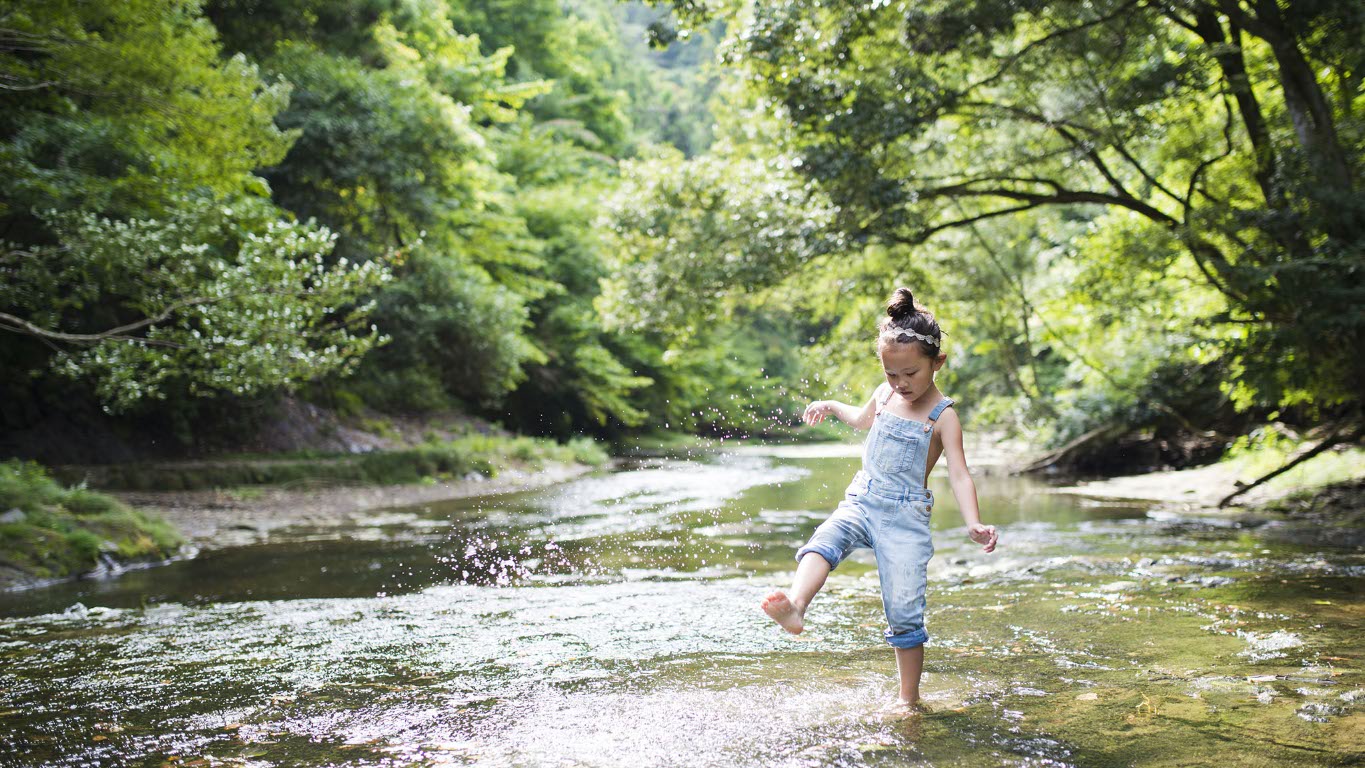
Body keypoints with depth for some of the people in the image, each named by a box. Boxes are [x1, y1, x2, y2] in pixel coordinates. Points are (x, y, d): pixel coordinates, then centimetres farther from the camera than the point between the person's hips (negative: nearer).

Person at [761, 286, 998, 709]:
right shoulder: (884, 394, 10)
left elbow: (958, 474, -15)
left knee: (905, 611, -6)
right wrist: (831, 406, 26)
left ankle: (908, 700, 9)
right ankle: (795, 608, -55)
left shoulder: (943, 416, -7)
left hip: (905, 516, -4)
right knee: (822, 544, -29)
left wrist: (974, 523, -28)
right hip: (860, 503, 4)